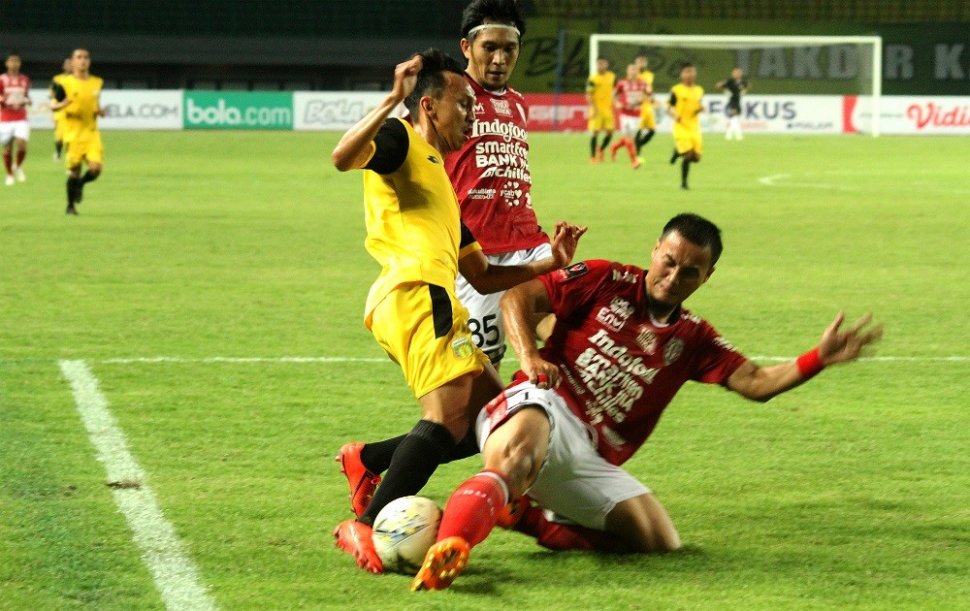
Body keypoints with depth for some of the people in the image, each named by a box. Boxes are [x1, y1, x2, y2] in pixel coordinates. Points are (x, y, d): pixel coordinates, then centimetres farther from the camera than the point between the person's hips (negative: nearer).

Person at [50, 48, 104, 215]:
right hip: (73, 133, -3)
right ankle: (70, 206, 19)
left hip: (92, 133, 3)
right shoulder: (65, 82, -2)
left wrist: (100, 111, 2)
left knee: (95, 168, -14)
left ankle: (80, 184, 19)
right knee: (74, 170, -1)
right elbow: (53, 106, 0)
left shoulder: (97, 83, 9)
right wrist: (62, 104, -22)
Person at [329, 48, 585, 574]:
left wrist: (551, 263, 25)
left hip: (420, 303, 10)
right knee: (451, 414, -21)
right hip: (416, 294, -10)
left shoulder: (437, 177, 34)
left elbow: (482, 277, 34)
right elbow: (343, 157, -18)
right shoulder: (400, 141, 7)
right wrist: (393, 101, -22)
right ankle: (366, 529, -23)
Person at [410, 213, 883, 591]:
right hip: (541, 408, -5)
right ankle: (448, 548, -63)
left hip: (590, 460, 6)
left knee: (662, 542, -8)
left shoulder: (692, 340, 17)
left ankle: (524, 520, -3)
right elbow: (519, 296, 5)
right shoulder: (605, 282, 8)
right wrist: (529, 356, -12)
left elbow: (755, 382, 4)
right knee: (527, 437, -42)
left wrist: (818, 359, -11)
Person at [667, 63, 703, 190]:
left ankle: (678, 151, 29)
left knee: (696, 157, 0)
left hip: (694, 127, 5)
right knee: (688, 154, -19)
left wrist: (701, 109, 0)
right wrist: (675, 115, -22)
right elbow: (669, 108, 0)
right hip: (681, 127, -5)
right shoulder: (676, 90, -4)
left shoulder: (699, 90, 11)